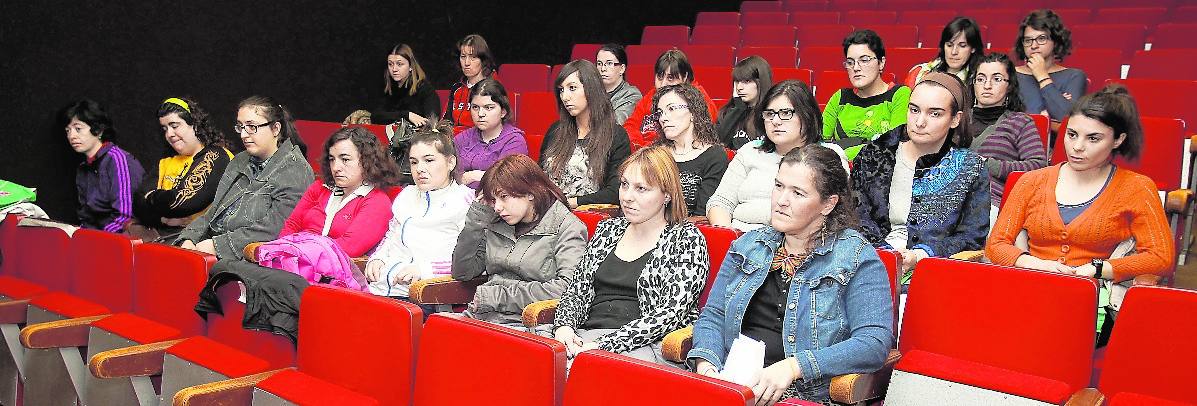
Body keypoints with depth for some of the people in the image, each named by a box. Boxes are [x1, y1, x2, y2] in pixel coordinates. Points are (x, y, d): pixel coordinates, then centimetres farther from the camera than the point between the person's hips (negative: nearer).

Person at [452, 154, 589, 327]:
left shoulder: (567, 228, -2)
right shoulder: (495, 225, 14)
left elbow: (567, 288, -15)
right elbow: (461, 272, 15)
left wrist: (498, 296, -13)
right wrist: (477, 217, 7)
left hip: (525, 322, -6)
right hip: (481, 316, 6)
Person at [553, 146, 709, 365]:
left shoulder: (686, 239, 0)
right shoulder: (607, 229, 19)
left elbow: (672, 313, -11)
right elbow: (577, 289, 19)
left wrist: (603, 345, -19)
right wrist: (563, 326, -5)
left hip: (647, 345, -5)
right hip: (587, 335, 5)